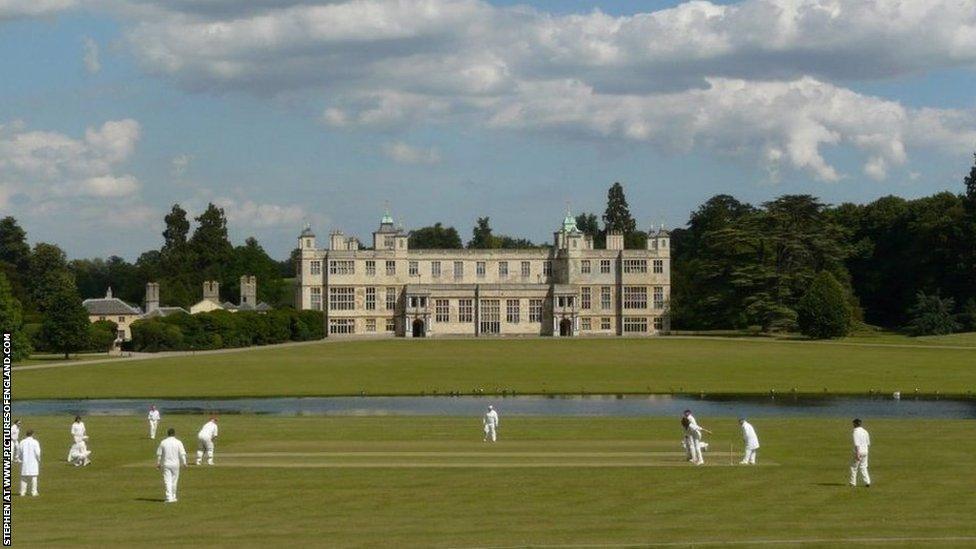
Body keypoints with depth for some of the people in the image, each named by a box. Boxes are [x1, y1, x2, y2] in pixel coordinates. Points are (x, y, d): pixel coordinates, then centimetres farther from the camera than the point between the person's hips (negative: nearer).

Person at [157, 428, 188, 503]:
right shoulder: (178, 442, -4)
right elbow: (182, 454, -5)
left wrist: (158, 463, 14)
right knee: (174, 481, 12)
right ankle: (173, 496, 20)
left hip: (166, 464, 0)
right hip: (175, 464, 0)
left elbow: (159, 454, 3)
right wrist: (184, 463, 6)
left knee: (167, 481, -3)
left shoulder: (163, 442, -1)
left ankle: (169, 497, -14)